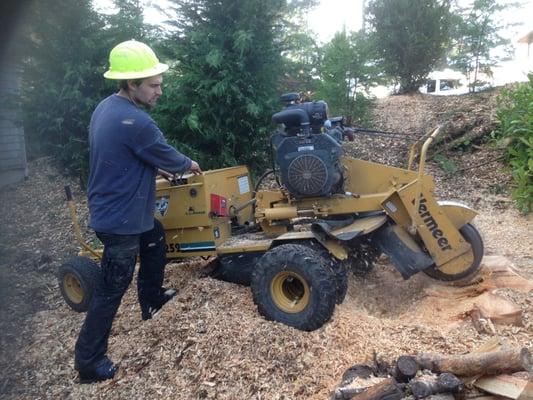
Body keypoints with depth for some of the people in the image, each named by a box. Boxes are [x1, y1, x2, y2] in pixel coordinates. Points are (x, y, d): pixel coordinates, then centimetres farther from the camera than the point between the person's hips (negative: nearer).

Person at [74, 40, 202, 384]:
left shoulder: (106, 107, 4)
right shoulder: (135, 122, -27)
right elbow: (169, 158, -14)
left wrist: (160, 167, 16)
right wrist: (190, 165, 6)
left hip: (113, 207, 10)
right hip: (120, 218, -10)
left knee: (155, 238, 30)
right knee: (111, 290, 2)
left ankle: (152, 299, 47)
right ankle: (88, 362, 18)